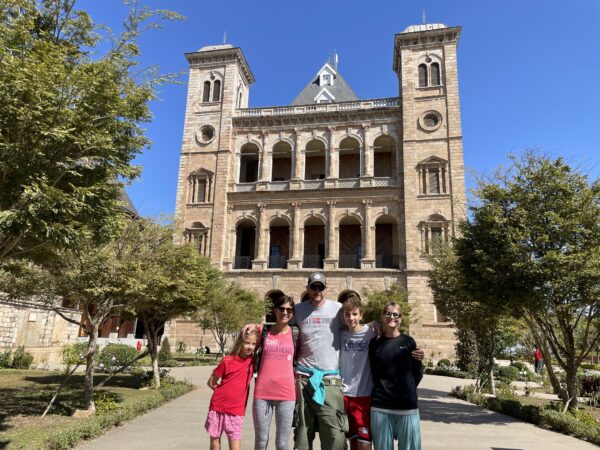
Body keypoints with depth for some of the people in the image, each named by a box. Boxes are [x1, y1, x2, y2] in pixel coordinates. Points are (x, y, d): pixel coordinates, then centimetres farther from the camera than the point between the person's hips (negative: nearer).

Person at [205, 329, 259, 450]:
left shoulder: (253, 360, -1)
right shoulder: (227, 361, -7)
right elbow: (211, 383, 1)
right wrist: (226, 392, -3)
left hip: (236, 413, 1)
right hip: (217, 409, -1)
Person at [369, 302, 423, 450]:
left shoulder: (408, 341, 4)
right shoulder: (374, 343, 6)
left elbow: (418, 373, 7)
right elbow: (374, 373, 11)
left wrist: (406, 390, 5)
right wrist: (384, 390, 3)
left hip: (407, 406, -1)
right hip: (380, 406, 1)